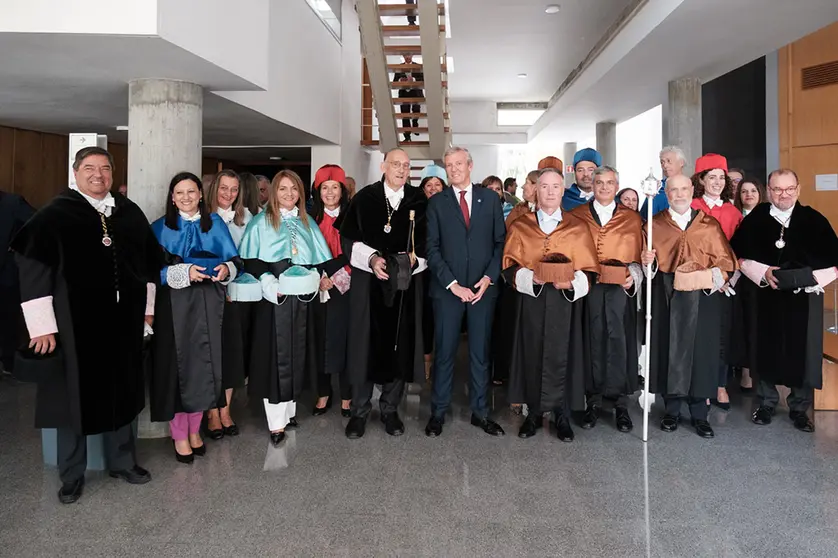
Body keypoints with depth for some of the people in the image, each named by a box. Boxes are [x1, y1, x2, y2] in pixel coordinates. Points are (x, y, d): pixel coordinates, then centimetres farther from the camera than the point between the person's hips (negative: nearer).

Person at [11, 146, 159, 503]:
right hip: (75, 322, -4)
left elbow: (150, 259, 14)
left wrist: (148, 306, 13)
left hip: (122, 319, 4)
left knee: (122, 391, 14)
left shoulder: (130, 213, 7)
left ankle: (122, 462, 31)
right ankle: (71, 475, 24)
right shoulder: (55, 215, -6)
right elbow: (33, 269, -10)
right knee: (74, 394, 6)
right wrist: (42, 326, -14)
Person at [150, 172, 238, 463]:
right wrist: (184, 272, -19)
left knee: (203, 364, 6)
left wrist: (226, 268, -15)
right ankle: (179, 435, 13)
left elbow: (233, 259, 6)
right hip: (173, 305, -2)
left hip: (206, 304, 2)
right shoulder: (160, 228, 2)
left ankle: (194, 429, 22)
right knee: (176, 365, 0)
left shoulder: (215, 223, 9)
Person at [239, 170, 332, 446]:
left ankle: (289, 409, 21)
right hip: (273, 298, -4)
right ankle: (276, 422, 1)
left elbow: (321, 260, 12)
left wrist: (312, 278, -5)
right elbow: (249, 259, -5)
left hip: (301, 298, 4)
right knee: (275, 355, -3)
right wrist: (268, 281, -18)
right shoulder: (261, 222, 2)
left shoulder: (306, 223, 14)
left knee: (296, 354, 9)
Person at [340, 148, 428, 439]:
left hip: (405, 284, 2)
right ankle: (359, 410, 14)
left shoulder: (418, 200, 6)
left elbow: (426, 240, 7)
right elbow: (348, 238, -1)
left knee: (399, 345, 5)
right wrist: (372, 259, -16)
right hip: (369, 282, -1)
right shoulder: (364, 198, 2)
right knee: (365, 344, 1)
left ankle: (390, 409, 19)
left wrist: (413, 260, -12)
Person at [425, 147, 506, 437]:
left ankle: (480, 412, 18)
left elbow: (500, 241, 5)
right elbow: (432, 248, -1)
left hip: (483, 287, 1)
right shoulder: (437, 203, 5)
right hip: (447, 288, -1)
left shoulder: (491, 199, 7)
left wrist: (488, 278, -7)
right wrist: (452, 284, -10)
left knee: (480, 352, 8)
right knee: (444, 351, 4)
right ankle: (438, 412, 15)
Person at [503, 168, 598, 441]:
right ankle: (533, 413, 16)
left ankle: (562, 416, 13)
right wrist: (530, 276, -17)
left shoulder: (577, 228, 6)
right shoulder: (520, 226, 7)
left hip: (565, 301, 0)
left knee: (562, 356, 1)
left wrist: (571, 282, -18)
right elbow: (509, 267, 2)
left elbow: (589, 270, 2)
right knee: (532, 355, 3)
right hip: (531, 299, 1)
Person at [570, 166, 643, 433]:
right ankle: (593, 401, 11)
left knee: (619, 342, -2)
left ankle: (620, 403, 8)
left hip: (620, 289, 0)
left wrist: (633, 276, -7)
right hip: (587, 288, 0)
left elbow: (637, 256, 11)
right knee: (591, 341, 0)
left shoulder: (632, 219, 12)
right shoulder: (577, 216, 10)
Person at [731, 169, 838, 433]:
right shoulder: (755, 219, 0)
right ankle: (766, 403, 24)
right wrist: (763, 272, -14)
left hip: (804, 299, 0)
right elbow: (740, 256, 1)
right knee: (766, 350, 9)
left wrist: (809, 278, -17)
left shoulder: (814, 220, -2)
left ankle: (799, 408, 20)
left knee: (803, 353, 5)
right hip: (765, 296, 0)